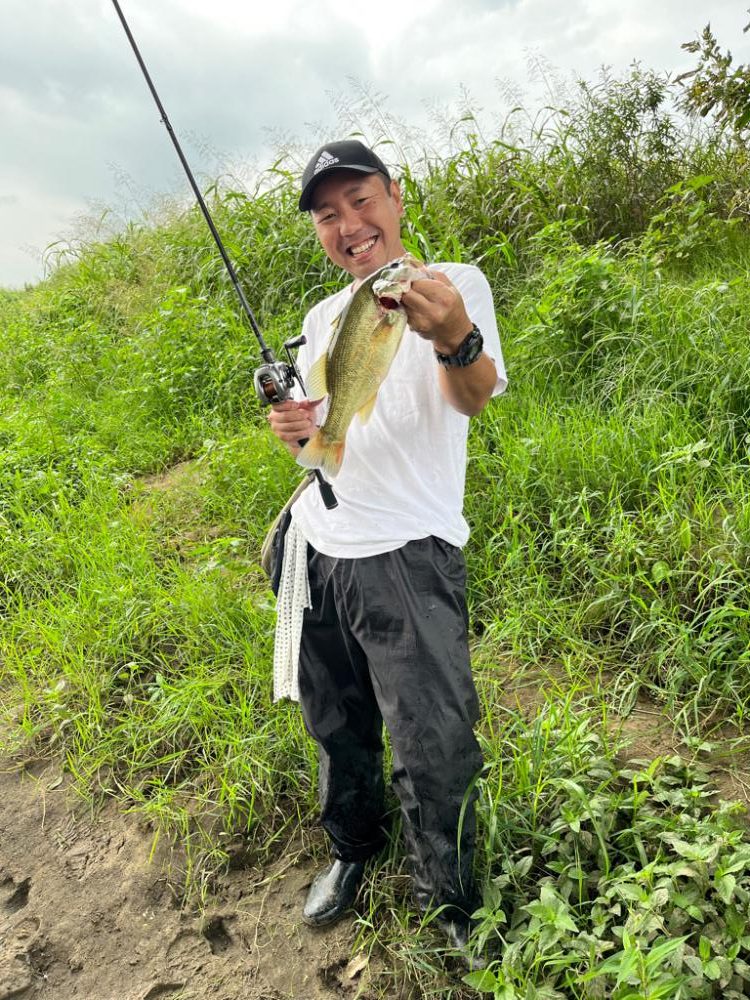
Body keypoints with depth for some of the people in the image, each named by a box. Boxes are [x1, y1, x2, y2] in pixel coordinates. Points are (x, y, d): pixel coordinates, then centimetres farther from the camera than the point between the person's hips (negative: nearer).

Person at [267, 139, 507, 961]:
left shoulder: (454, 284, -4)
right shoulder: (321, 317, 14)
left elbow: (475, 397, -21)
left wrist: (456, 338, -44)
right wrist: (292, 425, -3)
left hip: (405, 553, -6)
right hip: (315, 545, 6)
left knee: (432, 747, -1)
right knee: (335, 722, 19)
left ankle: (454, 906, 24)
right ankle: (352, 848, 44)